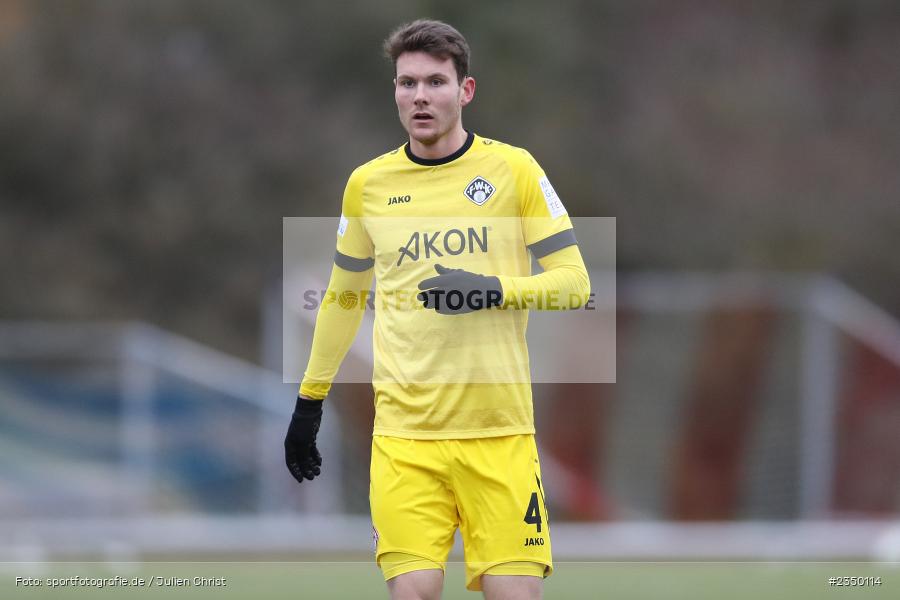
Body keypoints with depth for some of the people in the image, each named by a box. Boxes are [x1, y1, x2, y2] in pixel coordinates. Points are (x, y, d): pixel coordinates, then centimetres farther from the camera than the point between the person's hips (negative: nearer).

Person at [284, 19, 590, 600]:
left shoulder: (513, 168, 0)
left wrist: (494, 290, -17)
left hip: (500, 429, -1)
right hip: (404, 433, 2)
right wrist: (309, 402, 20)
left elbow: (575, 282, 0)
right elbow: (344, 297, 21)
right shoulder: (369, 183, 8)